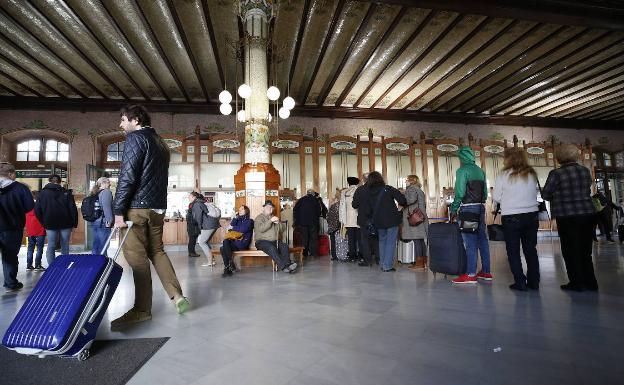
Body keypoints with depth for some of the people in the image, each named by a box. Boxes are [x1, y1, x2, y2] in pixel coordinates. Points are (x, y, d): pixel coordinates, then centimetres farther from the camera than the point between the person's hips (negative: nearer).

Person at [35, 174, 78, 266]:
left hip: (50, 224, 1)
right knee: (65, 247, 7)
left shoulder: (42, 193, 2)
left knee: (51, 247, 7)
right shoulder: (66, 192, -2)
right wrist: (74, 223, -1)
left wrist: (43, 222, 10)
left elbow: (37, 210, 2)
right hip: (65, 224, 0)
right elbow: (73, 209, -6)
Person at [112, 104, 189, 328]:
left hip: (137, 207, -8)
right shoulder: (160, 142, 20)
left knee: (136, 256, -3)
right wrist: (158, 204, 21)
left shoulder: (135, 138, -6)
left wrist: (118, 210, -12)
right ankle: (177, 295, 10)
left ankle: (142, 310, 3)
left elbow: (127, 177, -14)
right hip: (158, 207, 8)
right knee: (157, 251, 14)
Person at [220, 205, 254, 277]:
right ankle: (227, 269, -25)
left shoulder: (249, 221, 8)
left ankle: (231, 263, -22)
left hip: (243, 244, -5)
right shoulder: (238, 220, 26)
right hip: (235, 242, 5)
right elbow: (230, 227, 8)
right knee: (222, 248, -26)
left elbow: (243, 229, -11)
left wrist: (233, 228, 1)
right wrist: (235, 218, 6)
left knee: (226, 241, -30)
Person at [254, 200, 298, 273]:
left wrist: (278, 223, -4)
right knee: (271, 248, -36)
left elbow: (282, 230, 16)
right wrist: (270, 221, -19)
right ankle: (283, 267, -41)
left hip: (275, 241, 5)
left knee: (285, 246, -25)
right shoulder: (259, 218, 7)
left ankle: (287, 264, -36)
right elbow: (261, 229, -15)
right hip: (262, 241, -5)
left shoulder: (274, 217, 24)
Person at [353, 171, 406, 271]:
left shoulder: (367, 193, -1)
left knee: (382, 241, 18)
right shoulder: (388, 189, -10)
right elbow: (402, 199, -17)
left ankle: (382, 264, 19)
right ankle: (387, 265, 2)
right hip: (391, 219, -3)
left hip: (378, 221, 4)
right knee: (390, 242, 3)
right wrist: (401, 206, 3)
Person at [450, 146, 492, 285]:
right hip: (481, 208, 8)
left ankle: (470, 274, -5)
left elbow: (460, 192, -15)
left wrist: (453, 209, -6)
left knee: (470, 242, -7)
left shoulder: (462, 170, -9)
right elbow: (485, 192, 14)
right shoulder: (480, 171, 14)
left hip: (468, 208, -7)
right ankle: (486, 272, 18)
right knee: (482, 240, 11)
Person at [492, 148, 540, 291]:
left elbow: (496, 198, -5)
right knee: (531, 249, 14)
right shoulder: (532, 174, 4)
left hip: (511, 217, -4)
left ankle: (520, 282, 8)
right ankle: (533, 282, 22)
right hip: (532, 215, 5)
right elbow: (535, 194, 13)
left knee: (513, 251, 6)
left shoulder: (504, 174, -9)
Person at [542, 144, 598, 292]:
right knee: (585, 250, 16)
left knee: (571, 251, 6)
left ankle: (577, 283, 12)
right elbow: (588, 190, 15)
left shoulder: (556, 174, -13)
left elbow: (545, 195, -7)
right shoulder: (585, 170, 4)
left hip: (567, 217, -5)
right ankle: (590, 283, 23)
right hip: (588, 214, 5)